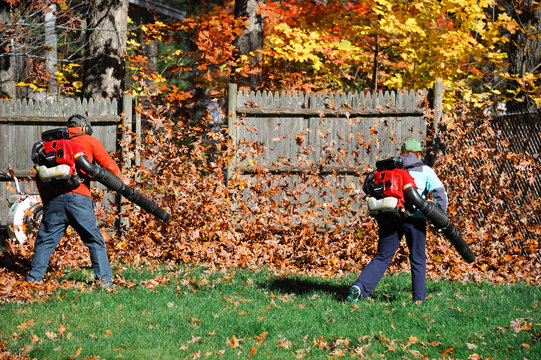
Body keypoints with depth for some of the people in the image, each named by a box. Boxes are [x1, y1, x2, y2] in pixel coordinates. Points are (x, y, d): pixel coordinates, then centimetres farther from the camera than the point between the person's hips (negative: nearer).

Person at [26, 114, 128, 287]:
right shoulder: (90, 141, 10)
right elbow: (108, 163, 7)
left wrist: (46, 201, 22)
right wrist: (122, 180, 24)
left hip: (53, 198, 3)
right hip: (78, 198, -3)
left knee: (45, 240, 11)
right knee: (95, 240, 5)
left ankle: (33, 278, 6)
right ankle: (104, 279, -1)